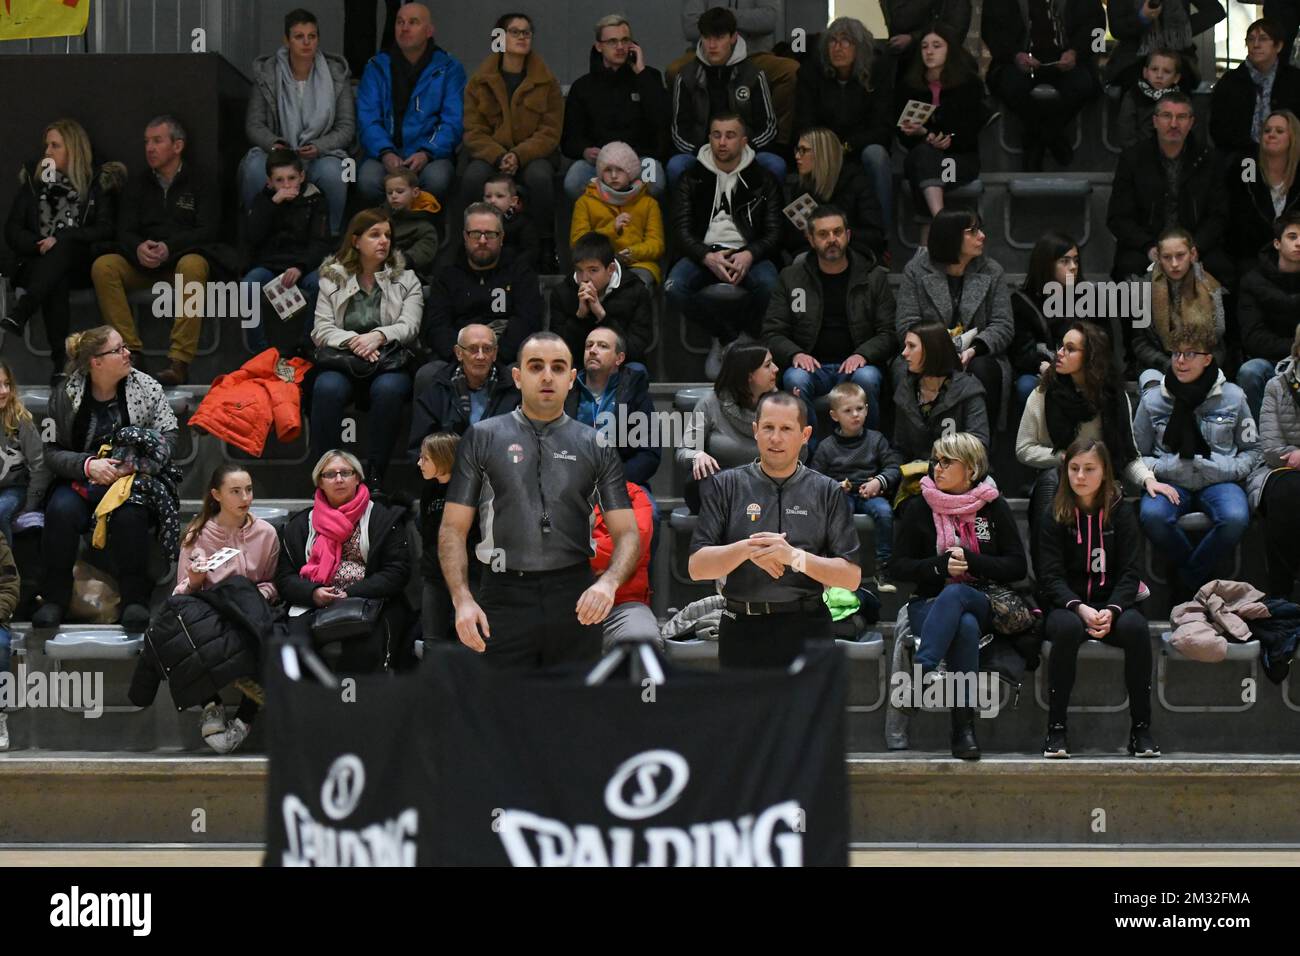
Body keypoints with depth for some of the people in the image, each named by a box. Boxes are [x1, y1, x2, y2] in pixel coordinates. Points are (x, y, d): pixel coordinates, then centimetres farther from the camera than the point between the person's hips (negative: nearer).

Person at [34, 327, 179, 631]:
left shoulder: (146, 387, 1)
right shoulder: (65, 395, -2)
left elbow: (169, 434, 1)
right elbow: (51, 451, -2)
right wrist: (88, 465, -20)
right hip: (80, 480, 1)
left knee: (130, 514, -35)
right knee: (61, 509, -32)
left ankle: (134, 597, -23)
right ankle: (54, 596, -20)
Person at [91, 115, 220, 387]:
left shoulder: (200, 186, 7)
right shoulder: (137, 185, 16)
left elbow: (207, 232, -6)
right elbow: (124, 231, 6)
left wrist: (169, 248, -24)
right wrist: (138, 248, -20)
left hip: (185, 257, -3)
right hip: (143, 265, 4)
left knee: (192, 266, -39)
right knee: (103, 266, -25)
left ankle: (180, 361, -41)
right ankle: (130, 352, -30)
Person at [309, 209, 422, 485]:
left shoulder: (406, 279, 16)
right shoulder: (332, 279, 15)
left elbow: (410, 326, 2)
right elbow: (322, 330, 4)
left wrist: (379, 336, -18)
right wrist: (353, 341, -15)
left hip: (389, 363, 0)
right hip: (341, 360, 0)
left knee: (387, 389, -37)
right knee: (327, 388, -35)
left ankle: (375, 477, -30)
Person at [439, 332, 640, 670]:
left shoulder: (596, 447, 9)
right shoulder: (482, 438, 6)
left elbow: (627, 532, 6)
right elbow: (453, 529, 4)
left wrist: (609, 581, -16)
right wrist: (462, 599, -11)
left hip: (576, 602, 1)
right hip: (504, 600, -1)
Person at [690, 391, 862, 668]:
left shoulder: (828, 492, 4)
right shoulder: (726, 486, 5)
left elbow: (851, 577, -1)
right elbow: (697, 567, -1)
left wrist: (796, 557, -17)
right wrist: (746, 549, -19)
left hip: (806, 632, -1)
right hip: (742, 631, 1)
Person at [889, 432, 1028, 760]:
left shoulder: (994, 507, 7)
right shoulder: (919, 508, 7)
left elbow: (1017, 567, 3)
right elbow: (898, 568, 5)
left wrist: (969, 560, -11)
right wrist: (940, 565, -12)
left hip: (983, 605, 0)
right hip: (929, 603, 0)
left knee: (955, 594, -37)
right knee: (966, 627, -36)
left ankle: (920, 671, -49)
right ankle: (963, 727, -39)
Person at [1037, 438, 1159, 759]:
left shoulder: (1120, 511, 4)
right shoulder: (1054, 515, 1)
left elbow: (1129, 572, -1)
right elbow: (1052, 576, -6)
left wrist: (1111, 611, -19)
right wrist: (1081, 609, -24)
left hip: (1112, 603, 1)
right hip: (1066, 604, -1)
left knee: (1136, 627, -33)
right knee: (1067, 628, -37)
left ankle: (1141, 727, -24)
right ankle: (1055, 728, -28)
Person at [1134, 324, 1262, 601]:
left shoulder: (1232, 397, 5)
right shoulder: (1152, 400, 5)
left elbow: (1253, 451, 14)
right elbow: (1137, 455, 12)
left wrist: (1229, 470, -6)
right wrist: (1162, 469, -9)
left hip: (1218, 481, 0)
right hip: (1171, 482, 0)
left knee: (1235, 518, -35)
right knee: (1152, 515, -34)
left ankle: (1186, 579, -11)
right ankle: (1203, 576, -7)